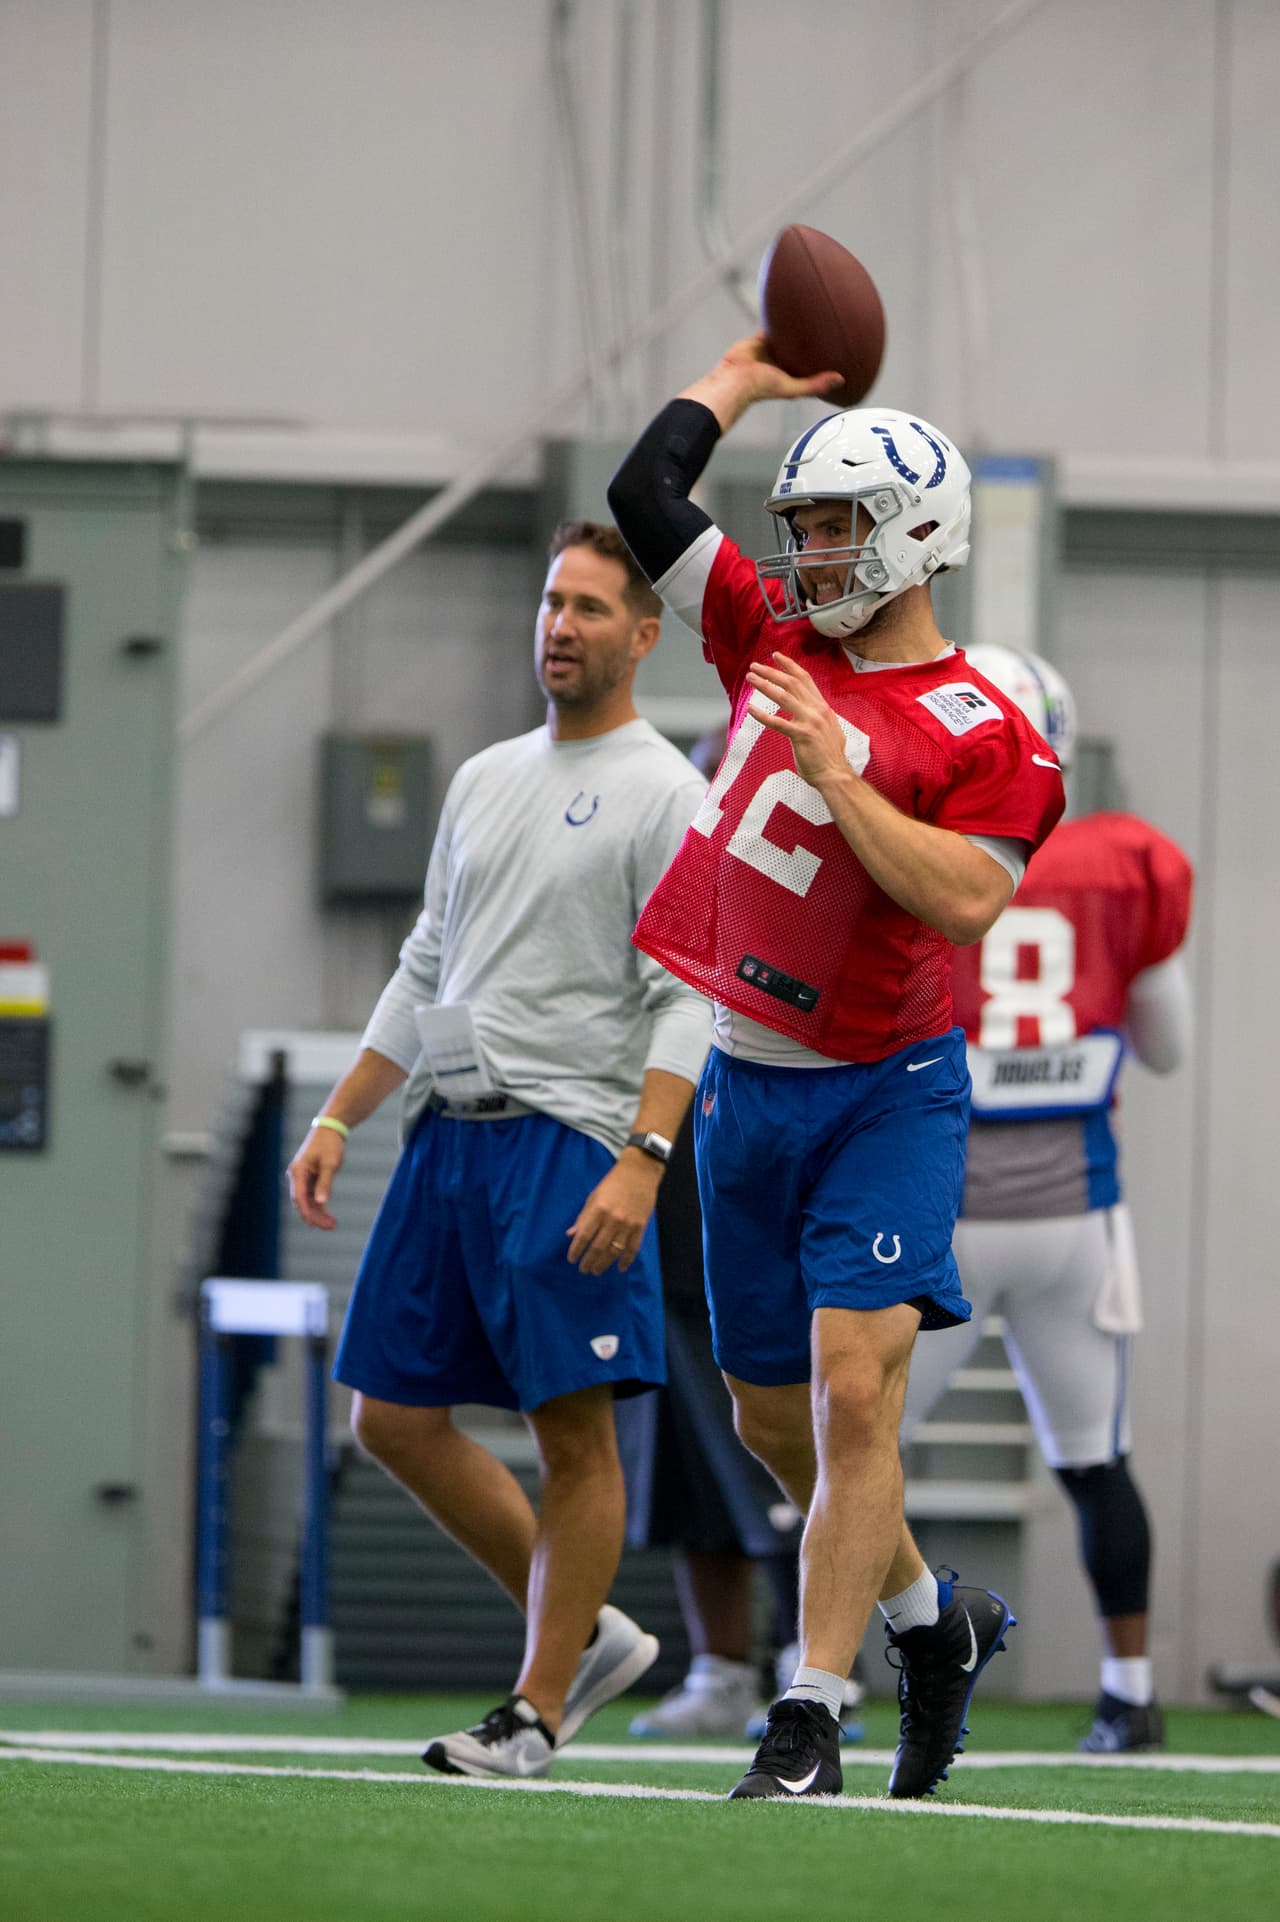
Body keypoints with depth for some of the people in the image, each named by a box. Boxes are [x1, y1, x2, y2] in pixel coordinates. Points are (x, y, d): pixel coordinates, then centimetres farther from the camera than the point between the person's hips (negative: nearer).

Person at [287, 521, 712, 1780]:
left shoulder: (664, 795, -4)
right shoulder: (484, 780, 18)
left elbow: (686, 1000, -12)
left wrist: (644, 1161, -23)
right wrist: (336, 1122, 16)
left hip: (568, 1142, -8)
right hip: (447, 1133, 8)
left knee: (572, 1429, -7)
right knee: (395, 1419, 5)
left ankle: (539, 1708, 0)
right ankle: (585, 1632, 16)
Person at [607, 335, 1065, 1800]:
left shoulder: (984, 737, -10)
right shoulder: (776, 641, 7)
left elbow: (963, 898, -24)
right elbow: (645, 492, 9)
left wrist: (834, 773, -23)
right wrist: (753, 368, 17)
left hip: (883, 1091, -7)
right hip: (747, 1084, 7)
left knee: (853, 1397, -15)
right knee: (774, 1419, 13)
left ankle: (812, 1712, -14)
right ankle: (934, 1622, 33)